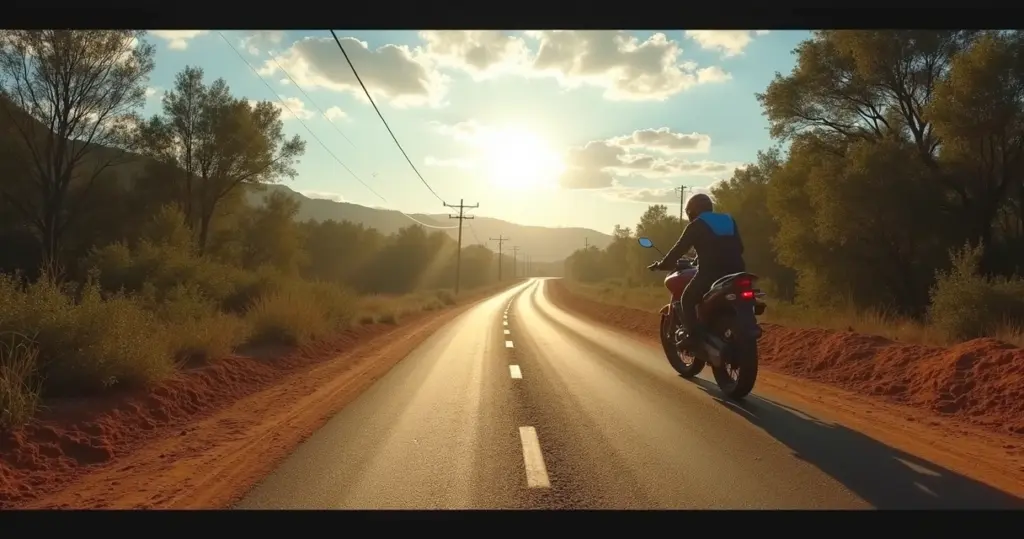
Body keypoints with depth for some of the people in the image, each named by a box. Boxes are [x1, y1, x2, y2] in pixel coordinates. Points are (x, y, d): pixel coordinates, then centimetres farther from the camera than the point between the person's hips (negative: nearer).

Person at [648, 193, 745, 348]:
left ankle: (693, 336, -5)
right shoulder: (729, 220, 23)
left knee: (687, 300, 9)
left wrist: (661, 265, 16)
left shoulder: (696, 226, 5)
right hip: (736, 272, 6)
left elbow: (679, 249, 3)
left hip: (711, 272, -6)